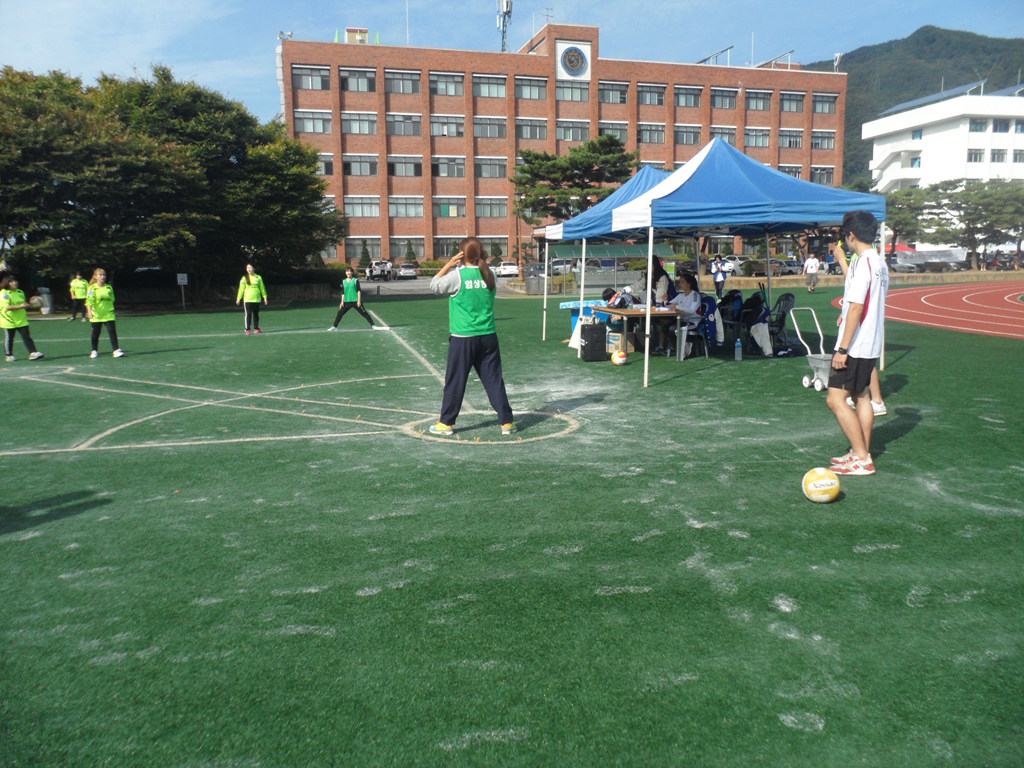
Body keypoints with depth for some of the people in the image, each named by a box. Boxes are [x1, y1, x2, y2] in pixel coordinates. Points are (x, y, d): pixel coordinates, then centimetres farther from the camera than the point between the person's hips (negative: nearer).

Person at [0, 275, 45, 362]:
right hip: (9, 321, -5)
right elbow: (7, 307, -21)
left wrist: (27, 305, 3)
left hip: (21, 320, 5)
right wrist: (20, 307, -27)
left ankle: (33, 353, -11)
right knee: (9, 338, 7)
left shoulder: (20, 292, 11)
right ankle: (8, 355, 19)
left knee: (27, 336, -5)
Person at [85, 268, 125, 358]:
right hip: (96, 316, -2)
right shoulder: (92, 288, -4)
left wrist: (112, 311, 19)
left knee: (112, 332, -8)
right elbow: (89, 301, -13)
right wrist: (89, 312, -24)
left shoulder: (109, 287, 8)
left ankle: (116, 350, -9)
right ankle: (94, 351, 22)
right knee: (95, 334, 9)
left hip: (109, 315, 2)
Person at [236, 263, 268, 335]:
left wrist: (265, 297, 11)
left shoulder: (258, 277, 7)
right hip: (247, 299, -2)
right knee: (248, 314, -4)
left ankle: (256, 329, 15)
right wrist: (239, 298, -2)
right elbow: (241, 289, 2)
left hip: (257, 299, 2)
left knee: (256, 314, 7)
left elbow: (262, 288, 13)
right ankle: (247, 330, -2)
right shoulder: (244, 278, 2)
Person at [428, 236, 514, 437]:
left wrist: (449, 264, 4)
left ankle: (446, 423, 17)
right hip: (488, 336, 4)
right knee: (494, 379, 7)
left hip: (463, 338, -3)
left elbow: (434, 285, 3)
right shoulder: (489, 275, 2)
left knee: (455, 381, 7)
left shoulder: (457, 275, -10)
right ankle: (506, 422, 8)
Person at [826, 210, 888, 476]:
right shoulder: (880, 262, 12)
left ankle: (861, 459, -4)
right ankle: (863, 453, 23)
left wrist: (843, 349, -21)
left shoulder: (862, 263, -17)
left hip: (855, 346, -10)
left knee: (836, 399, -7)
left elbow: (856, 308, -22)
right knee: (861, 396, 16)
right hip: (871, 344, 10)